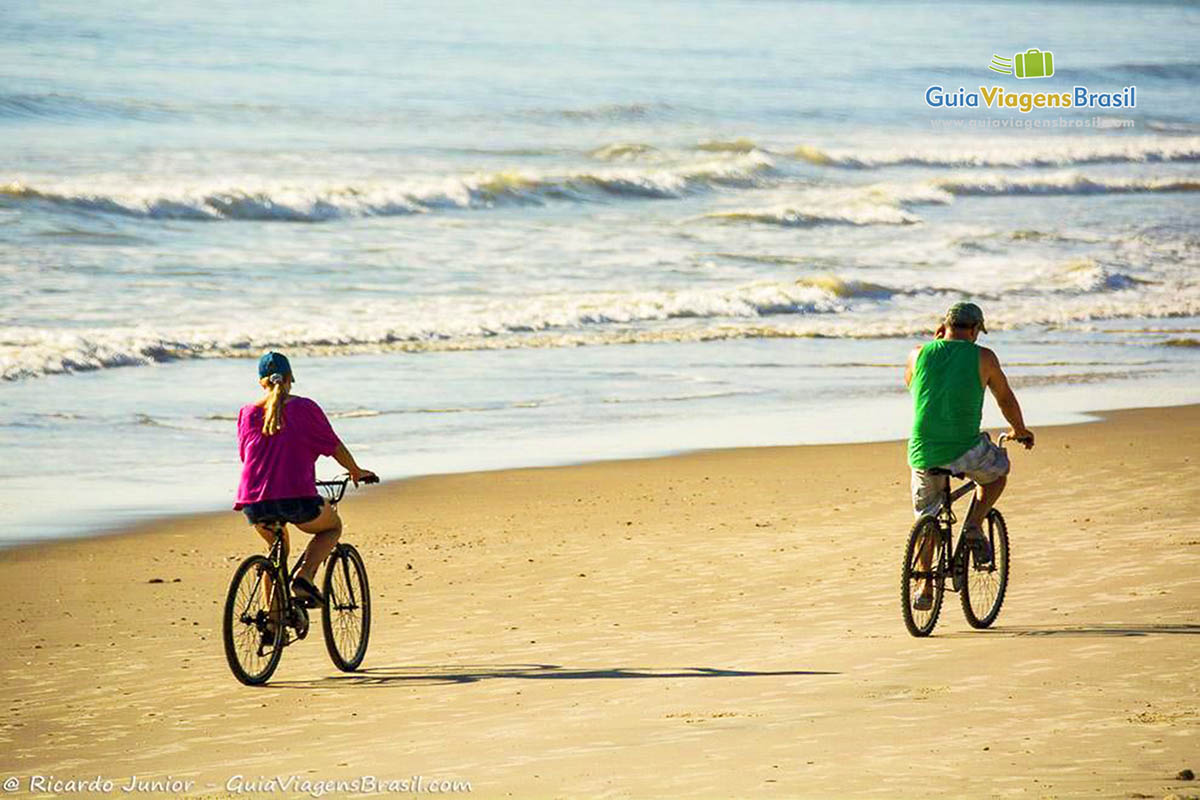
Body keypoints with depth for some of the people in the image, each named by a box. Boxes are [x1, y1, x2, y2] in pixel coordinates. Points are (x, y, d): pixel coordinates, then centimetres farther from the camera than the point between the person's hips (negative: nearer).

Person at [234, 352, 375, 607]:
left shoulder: (247, 414, 9)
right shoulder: (303, 408, 0)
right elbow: (335, 447, 6)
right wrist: (356, 472, 25)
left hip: (255, 504, 4)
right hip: (296, 499, -4)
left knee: (276, 544, 33)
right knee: (332, 526, 26)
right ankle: (304, 577, 2)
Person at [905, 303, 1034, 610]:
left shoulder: (920, 354, 6)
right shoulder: (983, 357, 0)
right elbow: (1006, 399, 13)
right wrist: (1020, 431, 32)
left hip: (922, 453, 3)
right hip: (965, 450, -3)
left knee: (926, 516, 23)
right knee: (998, 470, 30)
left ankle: (926, 590, 18)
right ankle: (974, 525, 10)